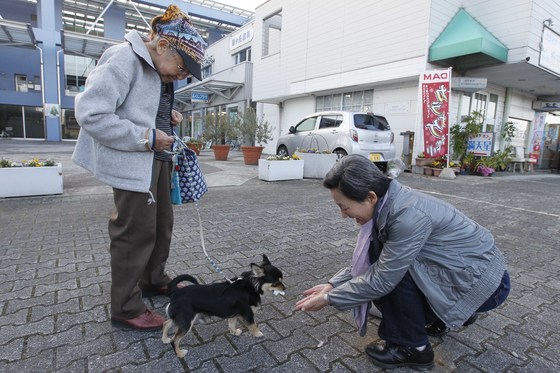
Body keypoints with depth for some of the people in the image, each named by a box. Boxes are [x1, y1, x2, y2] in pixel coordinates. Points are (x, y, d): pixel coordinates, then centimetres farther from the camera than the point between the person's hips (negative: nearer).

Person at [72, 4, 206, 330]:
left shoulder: (159, 68, 11)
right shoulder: (124, 59, -16)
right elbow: (90, 114, -21)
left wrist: (169, 115, 3)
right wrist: (146, 137, -21)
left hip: (158, 158, 10)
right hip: (133, 162, -9)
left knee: (163, 223, 16)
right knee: (137, 231, -3)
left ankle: (154, 280, 36)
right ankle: (126, 307, 15)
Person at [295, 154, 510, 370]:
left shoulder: (408, 215, -33)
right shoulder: (388, 203, -7)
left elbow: (382, 279, -26)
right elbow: (369, 260, 1)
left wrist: (329, 298, -17)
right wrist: (333, 285, -5)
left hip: (484, 281, -8)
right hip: (463, 268, 8)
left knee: (392, 273, -24)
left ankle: (413, 348, 0)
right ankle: (452, 314, 23)